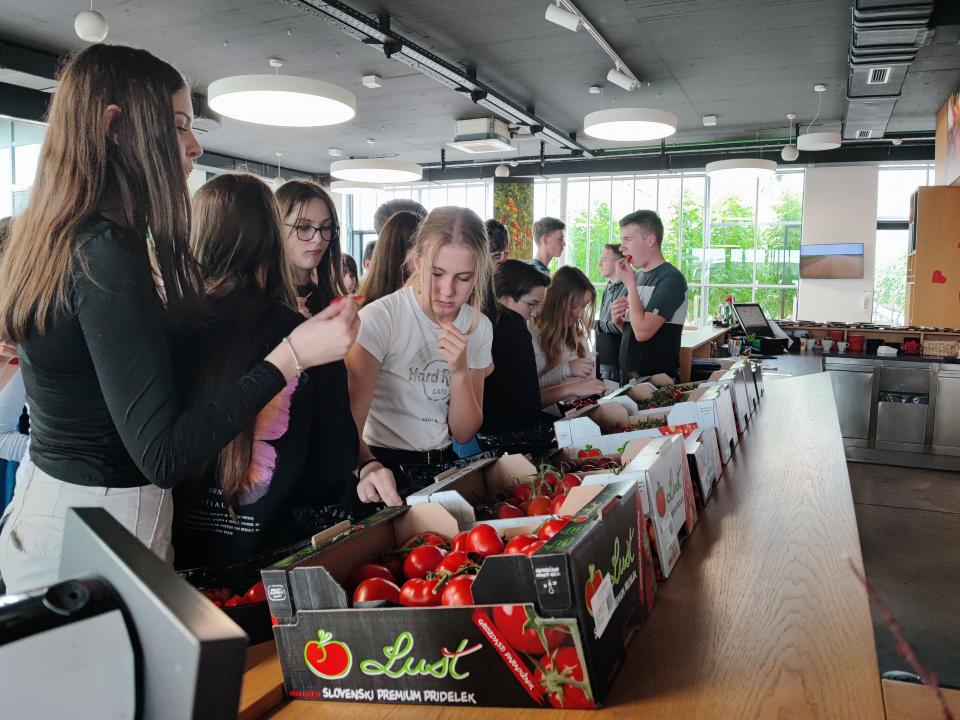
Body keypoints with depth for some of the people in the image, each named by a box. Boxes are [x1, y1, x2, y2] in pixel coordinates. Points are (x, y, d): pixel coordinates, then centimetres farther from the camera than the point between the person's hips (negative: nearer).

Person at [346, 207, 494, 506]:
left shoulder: (479, 327, 2)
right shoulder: (380, 317, -14)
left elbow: (464, 433, 2)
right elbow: (349, 423, -21)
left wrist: (460, 370, -15)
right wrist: (369, 466, -41)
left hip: (442, 464, 5)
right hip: (383, 465, -5)